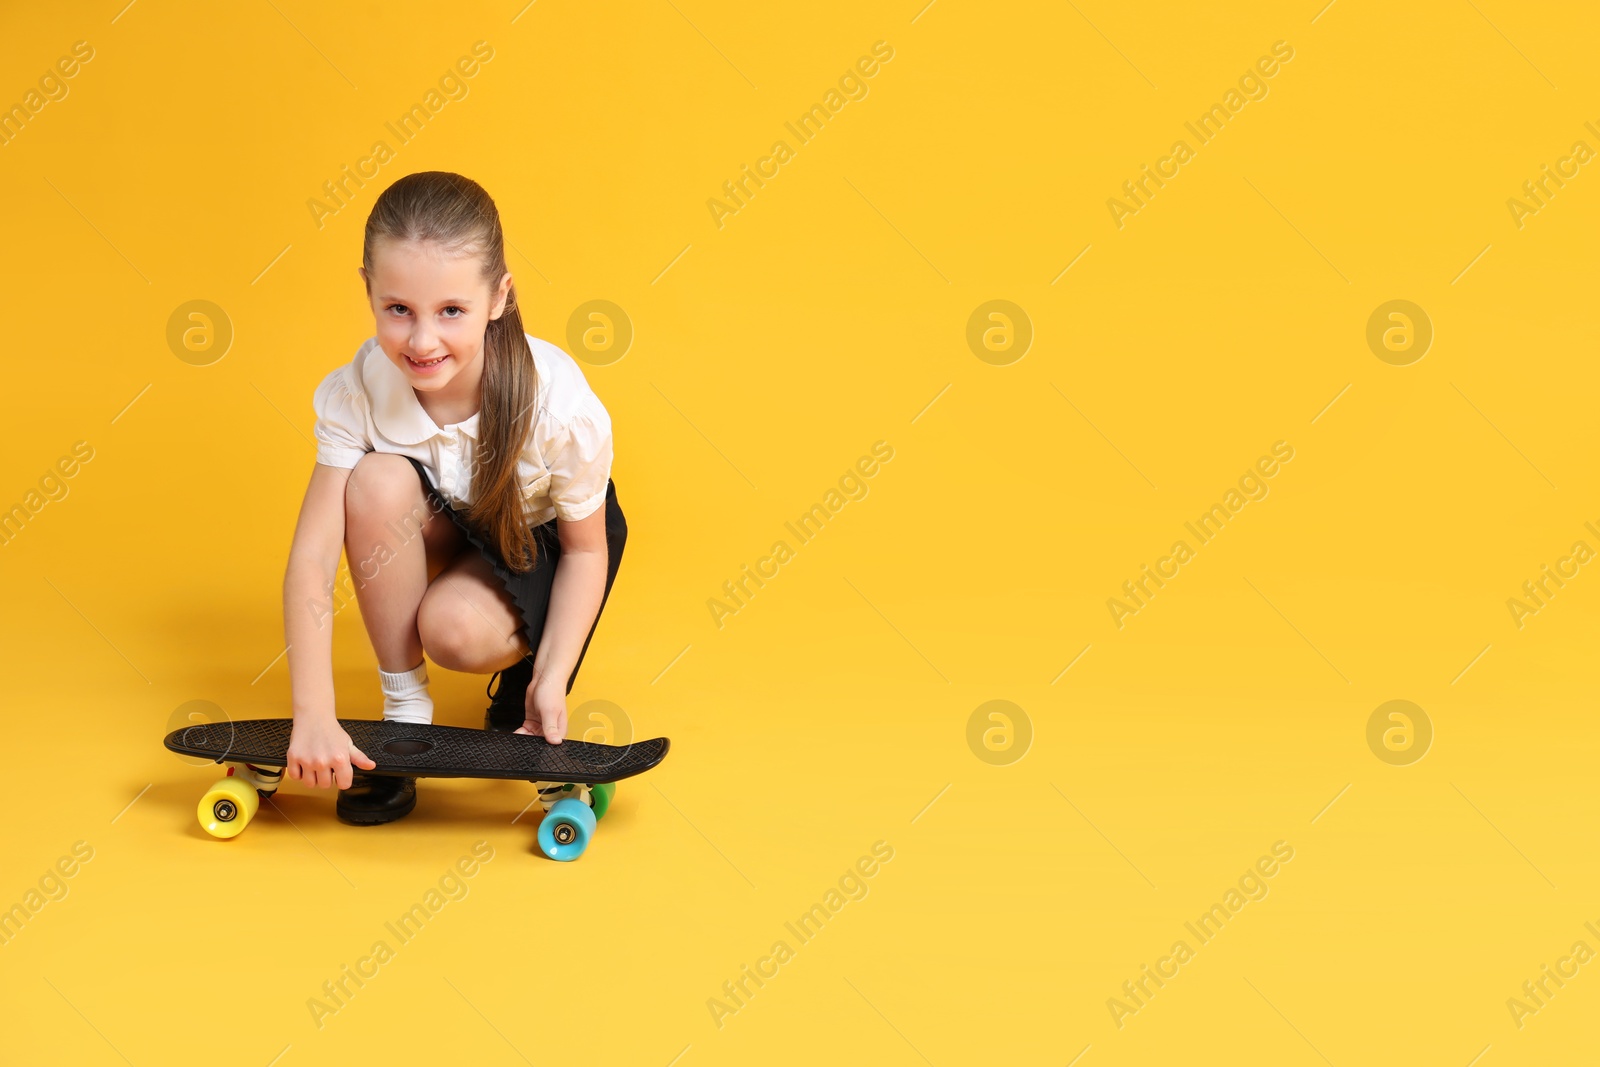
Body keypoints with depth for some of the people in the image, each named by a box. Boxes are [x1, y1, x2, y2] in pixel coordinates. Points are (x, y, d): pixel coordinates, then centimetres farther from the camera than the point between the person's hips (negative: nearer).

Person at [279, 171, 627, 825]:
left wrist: (551, 681, -26)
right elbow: (312, 556, -29)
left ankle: (528, 662, 7)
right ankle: (404, 712, -15)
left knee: (455, 629, -33)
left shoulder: (559, 404, -33)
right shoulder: (355, 391, -28)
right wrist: (313, 715, -40)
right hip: (444, 533, 3)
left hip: (539, 539, -3)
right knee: (380, 480, -31)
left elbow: (586, 550, -16)